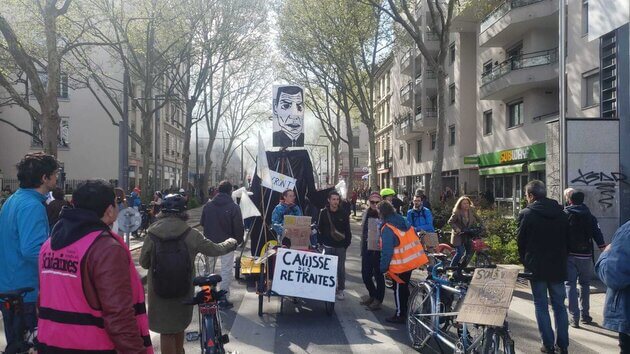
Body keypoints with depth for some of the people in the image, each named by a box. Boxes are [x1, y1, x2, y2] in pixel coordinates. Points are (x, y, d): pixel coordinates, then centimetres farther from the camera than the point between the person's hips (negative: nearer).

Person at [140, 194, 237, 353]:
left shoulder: (152, 235, -13)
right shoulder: (191, 235, -14)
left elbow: (144, 263, -1)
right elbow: (215, 250, -2)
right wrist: (231, 242, 18)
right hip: (183, 290, 1)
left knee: (166, 331, 11)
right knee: (179, 326, 24)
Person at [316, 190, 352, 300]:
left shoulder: (343, 214, -1)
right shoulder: (323, 213, -1)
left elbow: (347, 230, 2)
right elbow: (319, 229, 3)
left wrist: (347, 243, -4)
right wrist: (321, 242, -2)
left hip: (340, 247, 0)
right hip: (327, 246, 1)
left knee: (340, 269, 4)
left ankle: (340, 290, 16)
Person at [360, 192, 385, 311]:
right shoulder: (366, 213, 8)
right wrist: (362, 248, 18)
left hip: (379, 249, -5)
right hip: (367, 248, 5)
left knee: (378, 275, 5)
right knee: (365, 274, 10)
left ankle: (378, 299, 20)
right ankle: (372, 295, 34)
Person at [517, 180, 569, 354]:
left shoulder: (526, 214, -9)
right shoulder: (561, 214, 4)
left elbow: (521, 242, -5)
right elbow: (568, 240, 9)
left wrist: (525, 262, 9)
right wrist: (562, 259, 17)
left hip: (536, 267, -4)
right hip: (558, 267, 4)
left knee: (541, 306, 5)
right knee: (559, 305, 12)